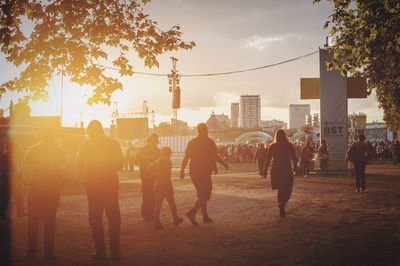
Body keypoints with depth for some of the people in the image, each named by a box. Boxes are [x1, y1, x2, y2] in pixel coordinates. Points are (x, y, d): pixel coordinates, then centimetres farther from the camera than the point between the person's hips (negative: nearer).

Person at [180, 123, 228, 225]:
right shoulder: (209, 142, -6)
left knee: (202, 194, 17)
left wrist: (182, 171, 10)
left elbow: (186, 158, 6)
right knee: (205, 195, -1)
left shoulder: (191, 142, 9)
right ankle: (192, 212, -18)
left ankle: (205, 216, 21)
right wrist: (224, 163, 2)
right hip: (204, 172, -6)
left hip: (194, 172, 6)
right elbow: (215, 156, -11)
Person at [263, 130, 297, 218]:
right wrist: (294, 167, 18)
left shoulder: (272, 146, 0)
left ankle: (281, 210, 23)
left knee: (280, 190, 17)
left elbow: (268, 159, -1)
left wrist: (265, 170, 7)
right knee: (287, 191, 5)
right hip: (287, 170, -2)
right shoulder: (289, 146, -3)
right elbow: (294, 159, 1)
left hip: (276, 170, 2)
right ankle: (282, 205, -21)